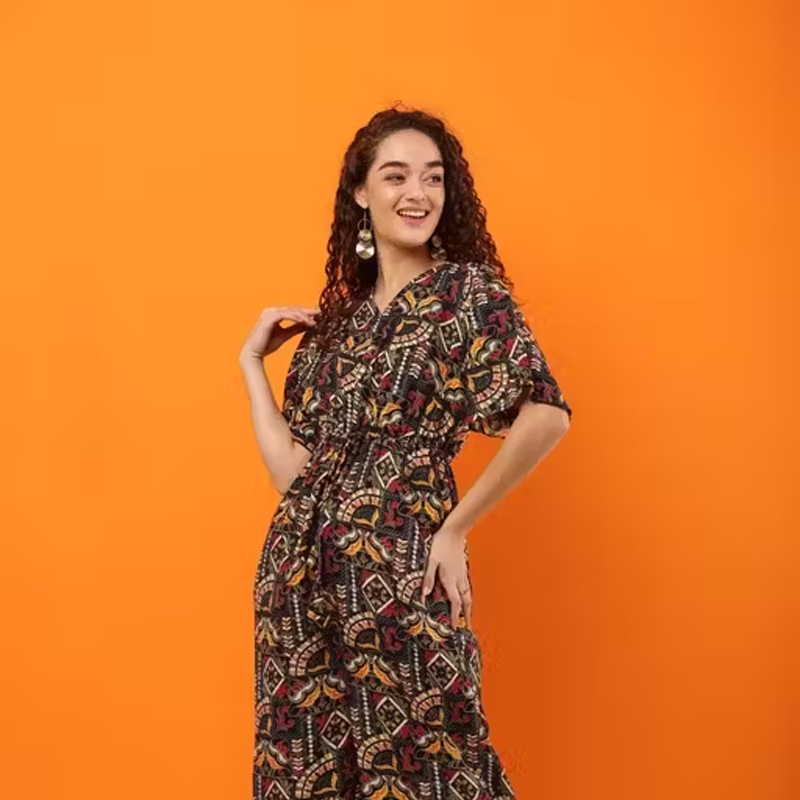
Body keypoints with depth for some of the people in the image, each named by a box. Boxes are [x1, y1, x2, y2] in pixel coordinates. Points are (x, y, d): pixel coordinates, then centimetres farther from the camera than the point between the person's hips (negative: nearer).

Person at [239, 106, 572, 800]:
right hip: (303, 571, 6)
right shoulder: (338, 316, 12)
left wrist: (455, 530, -13)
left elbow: (546, 415, -20)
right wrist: (252, 359, 11)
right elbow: (295, 471, 5)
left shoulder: (468, 289, -4)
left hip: (399, 569, -5)